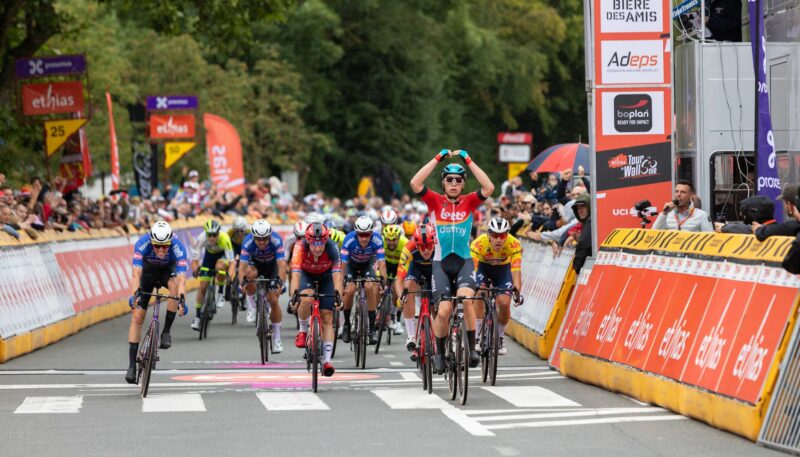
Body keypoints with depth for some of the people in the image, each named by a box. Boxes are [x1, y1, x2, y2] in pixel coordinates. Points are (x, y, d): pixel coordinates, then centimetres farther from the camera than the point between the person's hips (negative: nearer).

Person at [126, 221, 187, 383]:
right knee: (137, 317, -9)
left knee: (175, 285, -36)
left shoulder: (177, 247, -35)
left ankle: (166, 331, -20)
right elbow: (136, 274, -42)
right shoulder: (143, 244, -34)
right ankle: (132, 366, -3)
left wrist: (182, 299, -60)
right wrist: (134, 295, -59)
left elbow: (181, 278, -44)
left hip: (168, 270, 0)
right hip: (148, 271, 0)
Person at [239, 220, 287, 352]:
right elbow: (242, 266, -39)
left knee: (273, 300, -10)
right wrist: (242, 282, -58)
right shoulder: (248, 242, -34)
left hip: (272, 265, 0)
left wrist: (280, 281, -59)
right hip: (255, 263, 0)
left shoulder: (276, 240, -35)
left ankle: (276, 339, 2)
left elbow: (282, 264, -43)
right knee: (250, 274, -36)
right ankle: (252, 307, -14)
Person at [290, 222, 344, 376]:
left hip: (325, 276, 1)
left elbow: (337, 275, -40)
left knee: (327, 319, -8)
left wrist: (338, 296, -54)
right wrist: (294, 296, -55)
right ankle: (303, 330, -6)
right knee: (306, 299, -33)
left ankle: (327, 361, -4)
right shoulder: (300, 247, -35)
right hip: (306, 275, -1)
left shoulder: (332, 248, -34)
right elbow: (295, 274, -42)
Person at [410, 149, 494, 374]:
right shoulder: (435, 202, 1)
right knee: (444, 310, -12)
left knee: (466, 298, -27)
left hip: (464, 261, 0)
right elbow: (415, 183, -14)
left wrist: (468, 160, -11)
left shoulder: (469, 202, 3)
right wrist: (438, 158, -11)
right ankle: (440, 353, 12)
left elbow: (489, 188, -14)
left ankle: (472, 347, -13)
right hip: (441, 262, 0)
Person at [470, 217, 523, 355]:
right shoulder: (479, 243, -36)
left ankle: (499, 338, 11)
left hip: (503, 268, 1)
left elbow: (516, 269, -39)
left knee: (504, 303, -14)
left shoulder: (514, 244, -33)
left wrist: (517, 289, -54)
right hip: (483, 266, -1)